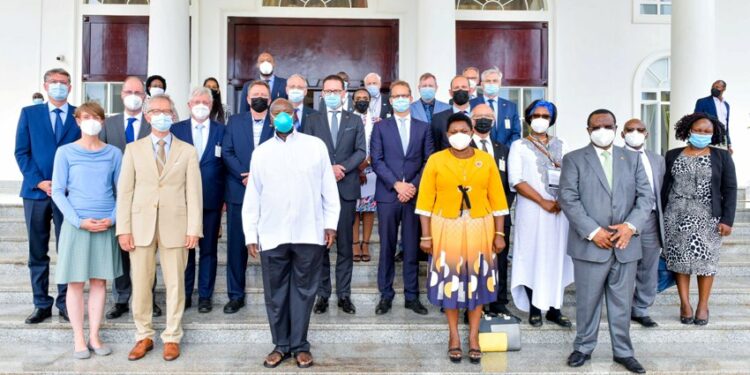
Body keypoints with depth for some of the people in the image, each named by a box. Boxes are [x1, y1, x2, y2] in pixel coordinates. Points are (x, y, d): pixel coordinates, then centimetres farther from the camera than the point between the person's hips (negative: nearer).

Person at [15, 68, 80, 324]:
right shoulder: (29, 113, 9)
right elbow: (21, 152, 4)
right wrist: (38, 182, -9)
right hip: (36, 192, 1)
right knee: (37, 252, 6)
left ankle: (65, 303, 12)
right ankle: (42, 305, 15)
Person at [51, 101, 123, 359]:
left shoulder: (113, 153, 4)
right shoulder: (65, 152, 0)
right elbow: (57, 192, -2)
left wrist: (112, 219, -8)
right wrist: (79, 221, -13)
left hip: (106, 227, 2)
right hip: (76, 225, -1)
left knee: (99, 281, 6)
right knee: (76, 283, 3)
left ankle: (94, 337, 16)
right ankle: (78, 340, 13)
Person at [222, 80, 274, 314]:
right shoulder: (234, 122, 11)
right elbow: (227, 153, 2)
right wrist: (245, 175, -12)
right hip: (239, 192, 2)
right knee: (236, 245, 4)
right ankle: (236, 296, 14)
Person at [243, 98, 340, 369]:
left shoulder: (315, 146, 3)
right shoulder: (261, 152, 8)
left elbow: (329, 187, 4)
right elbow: (252, 197, 8)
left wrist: (331, 223, -1)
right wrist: (250, 234, 4)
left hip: (309, 233, -1)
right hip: (272, 235, 2)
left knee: (303, 291, 7)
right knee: (275, 293, 9)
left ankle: (300, 345, 21)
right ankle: (281, 344, 24)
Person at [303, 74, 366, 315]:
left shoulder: (355, 121, 12)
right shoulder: (313, 121, 10)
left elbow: (361, 151, 2)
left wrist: (343, 167, -14)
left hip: (346, 188, 0)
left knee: (345, 244, 4)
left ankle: (344, 294, 11)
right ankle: (322, 294, 12)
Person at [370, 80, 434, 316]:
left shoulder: (423, 128, 11)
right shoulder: (381, 127, 8)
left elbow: (429, 161, 5)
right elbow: (377, 161, -1)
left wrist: (414, 186, -8)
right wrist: (397, 184, -12)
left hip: (415, 195, 1)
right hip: (388, 195, -1)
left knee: (412, 248, 5)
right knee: (387, 248, 4)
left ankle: (412, 296, 14)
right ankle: (385, 295, 13)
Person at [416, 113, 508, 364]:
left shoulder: (486, 160, 1)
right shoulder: (435, 161, -3)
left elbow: (497, 199, 2)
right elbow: (426, 200, -4)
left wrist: (499, 233, 0)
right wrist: (426, 235, -6)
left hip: (479, 230, 1)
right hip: (446, 229, -1)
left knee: (477, 281, 9)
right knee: (449, 281, 8)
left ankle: (474, 336, 25)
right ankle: (454, 336, 24)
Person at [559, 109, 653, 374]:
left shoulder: (632, 159, 12)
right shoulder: (574, 159, 2)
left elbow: (646, 197, 6)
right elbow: (568, 199, -7)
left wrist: (631, 225, -11)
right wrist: (593, 231, -14)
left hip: (625, 244, 3)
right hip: (589, 244, -2)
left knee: (622, 302, 11)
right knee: (587, 301, 7)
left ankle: (623, 351, 25)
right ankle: (583, 348, 22)